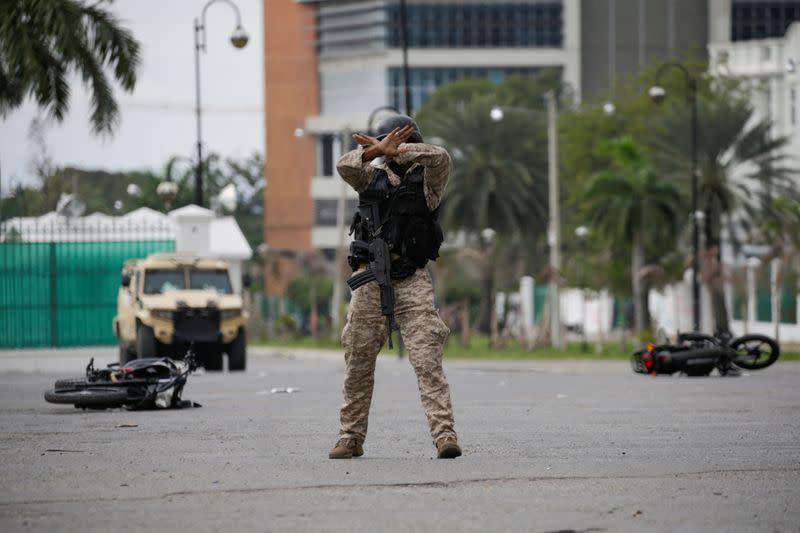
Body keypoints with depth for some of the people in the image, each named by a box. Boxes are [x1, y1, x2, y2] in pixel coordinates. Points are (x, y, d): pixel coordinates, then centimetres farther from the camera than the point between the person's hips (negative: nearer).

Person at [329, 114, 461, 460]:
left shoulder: (426, 180, 7)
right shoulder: (372, 176, 13)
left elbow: (440, 158, -14)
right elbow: (344, 166, -6)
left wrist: (394, 151, -16)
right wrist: (376, 151, -24)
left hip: (411, 279, -3)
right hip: (370, 278, 3)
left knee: (427, 359, -13)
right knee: (358, 362, 7)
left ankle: (444, 434, -19)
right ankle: (351, 437, 16)